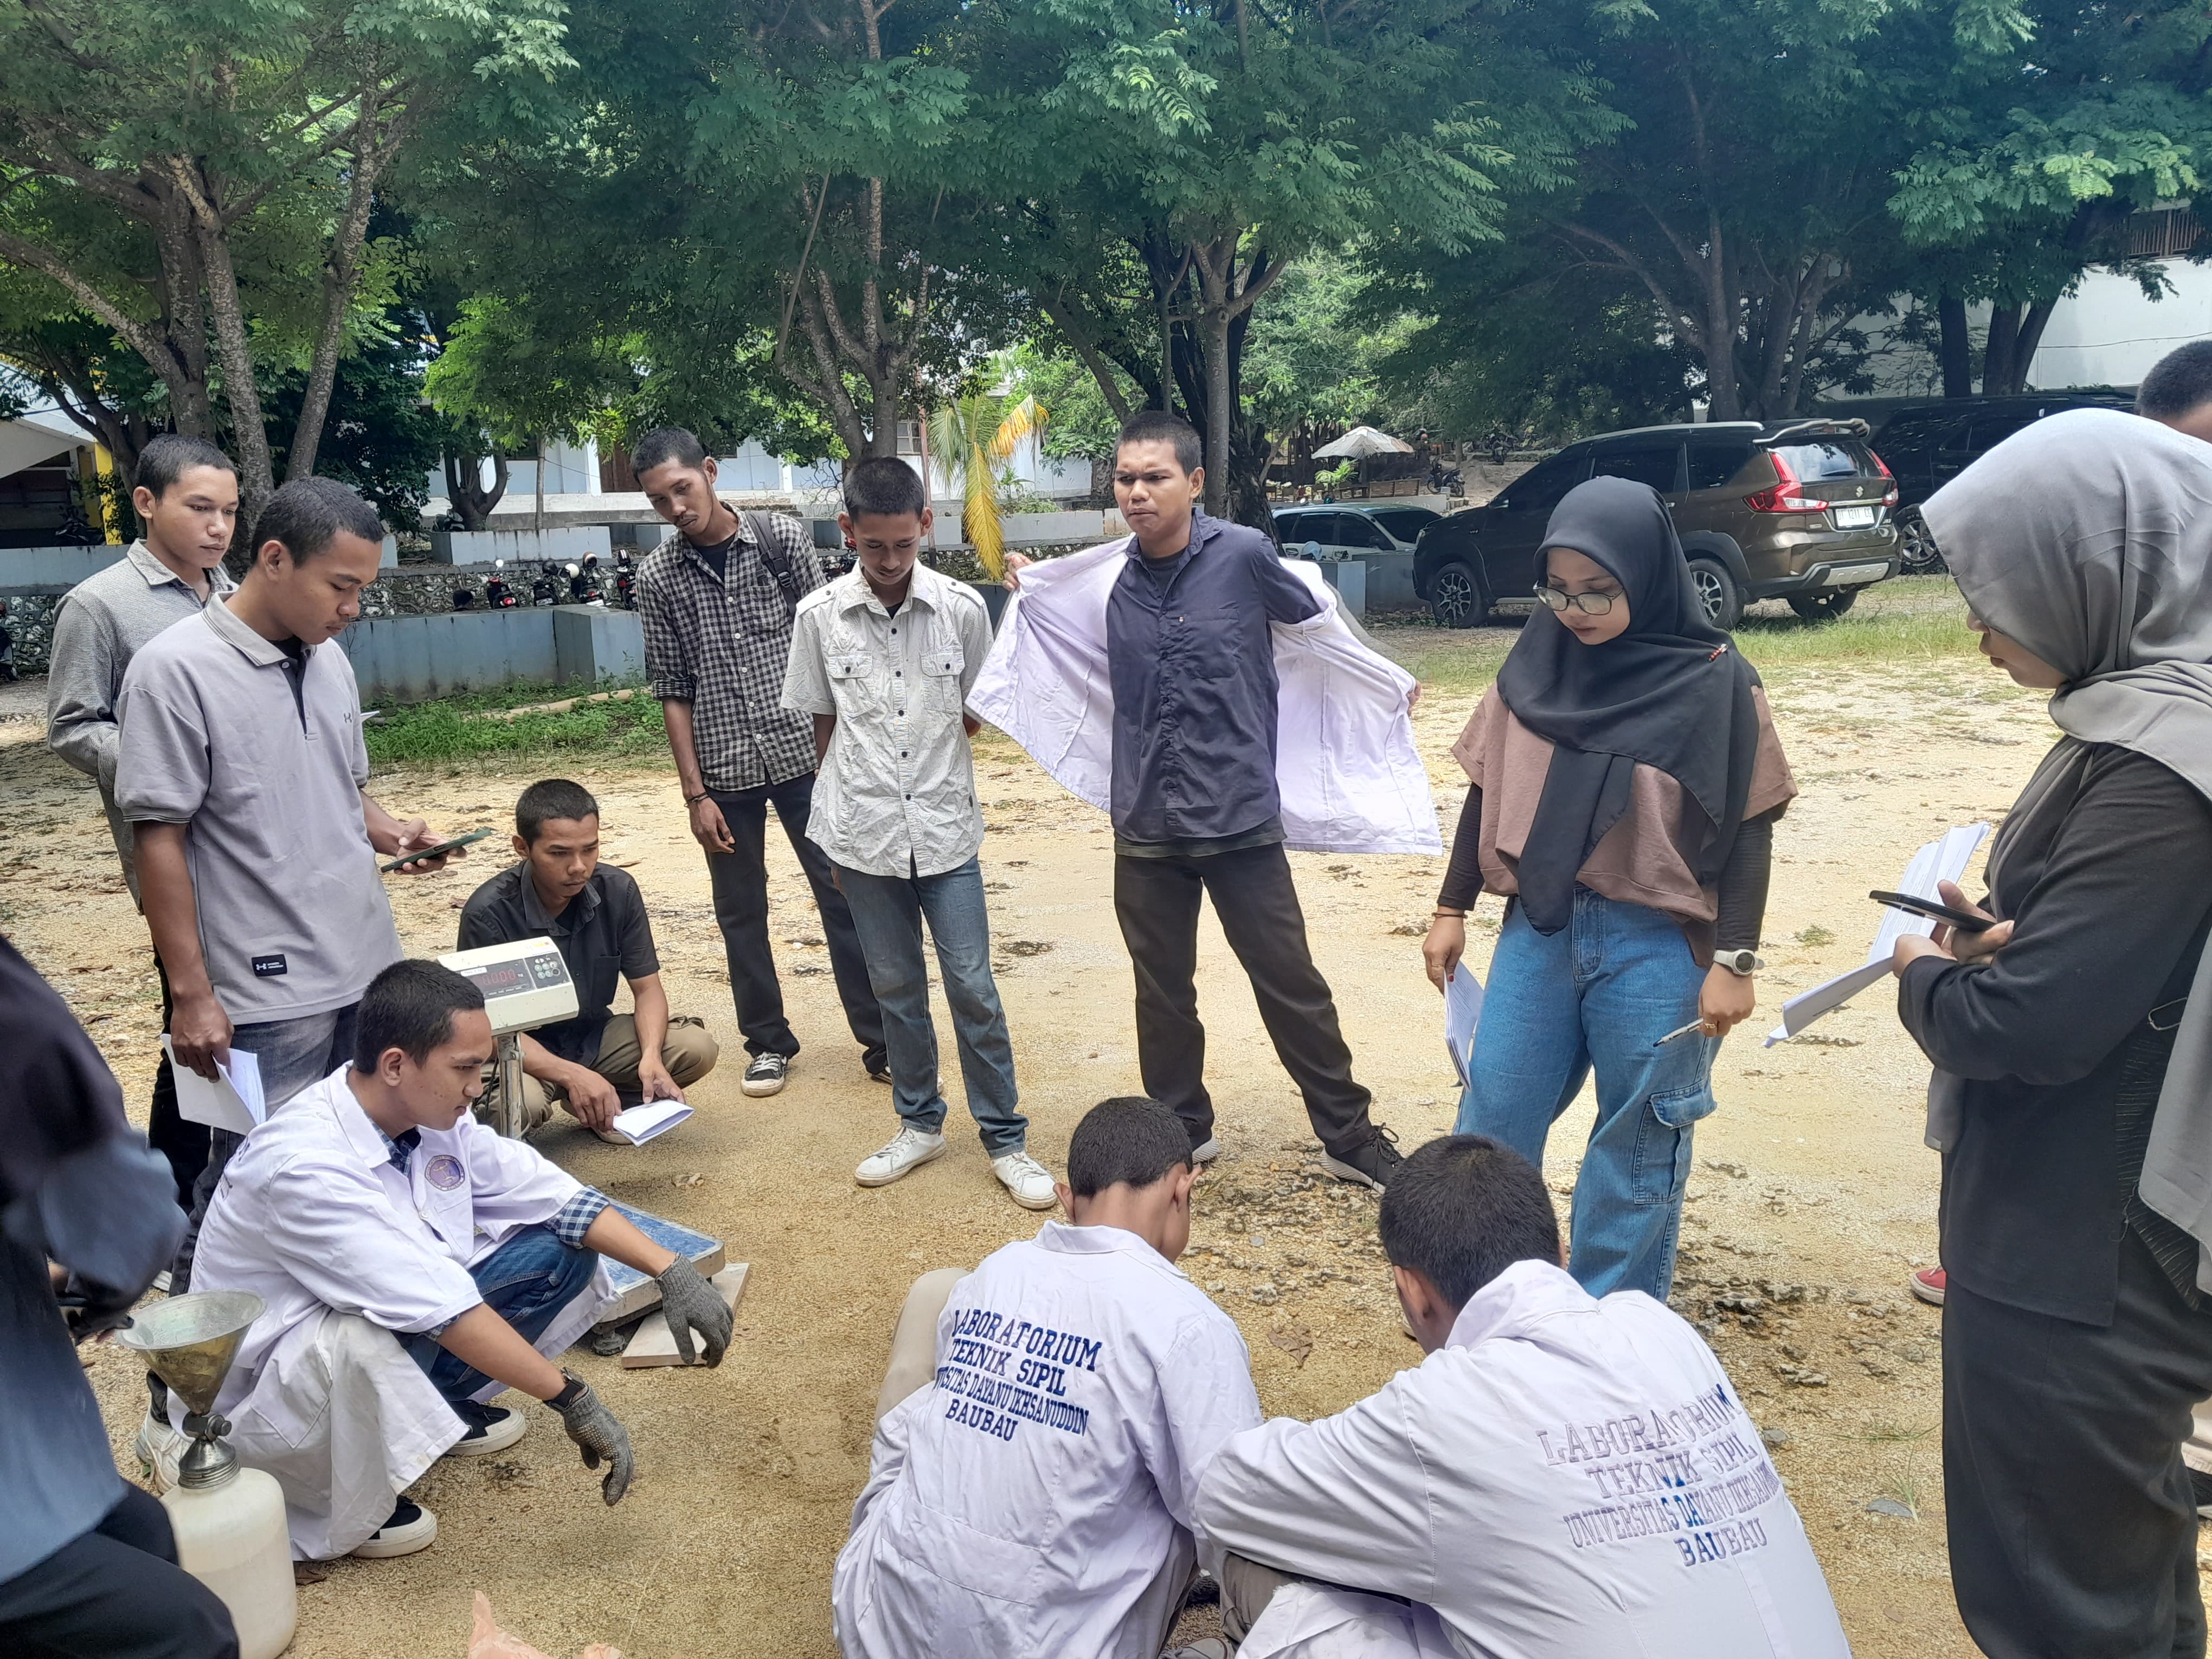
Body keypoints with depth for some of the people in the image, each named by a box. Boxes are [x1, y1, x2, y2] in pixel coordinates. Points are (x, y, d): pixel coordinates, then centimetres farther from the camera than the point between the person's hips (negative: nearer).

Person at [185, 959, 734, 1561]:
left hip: (398, 1320, 7)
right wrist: (573, 1401, -33)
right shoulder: (304, 1164, -33)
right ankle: (327, 1512, -9)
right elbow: (436, 1307, -36)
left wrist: (671, 1271, -14)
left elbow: (554, 1195, -4)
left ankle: (427, 1404, 11)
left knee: (560, 1251, -5)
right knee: (365, 1341, -40)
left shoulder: (433, 1116, -10)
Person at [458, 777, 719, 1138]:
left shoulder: (618, 891, -10)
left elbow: (647, 988, -4)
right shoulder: (488, 913, -23)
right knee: (521, 1103, -38)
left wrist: (651, 1056, -26)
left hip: (595, 1036, 5)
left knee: (697, 1047, -19)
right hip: (525, 1053, -4)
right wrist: (572, 1075, -37)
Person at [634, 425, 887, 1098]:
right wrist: (695, 794, -2)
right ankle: (768, 1043, 26)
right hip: (724, 770, 1)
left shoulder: (783, 538, -2)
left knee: (844, 896, 2)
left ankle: (882, 1043, 12)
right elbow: (673, 692, 2)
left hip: (801, 752, -1)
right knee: (740, 912, 10)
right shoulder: (657, 577, 1)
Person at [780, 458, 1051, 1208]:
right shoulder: (820, 616, -2)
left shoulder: (962, 608, -5)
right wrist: (839, 819, 7)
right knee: (896, 989, 12)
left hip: (945, 832, -1)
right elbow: (822, 724, 7)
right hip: (864, 836, 1)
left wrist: (932, 756, -2)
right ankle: (920, 1125, 29)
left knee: (973, 987, 1)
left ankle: (1005, 1139, 14)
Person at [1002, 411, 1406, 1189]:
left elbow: (1319, 621, 8)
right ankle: (1182, 1132, 32)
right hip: (1145, 828, 3)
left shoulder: (1243, 555, -8)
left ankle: (1349, 1137, 20)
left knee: (1291, 984, 5)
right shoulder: (1102, 578, 1)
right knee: (1163, 993, 14)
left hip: (1240, 818, -3)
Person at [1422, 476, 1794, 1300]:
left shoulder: (1714, 682, -10)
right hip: (1540, 926, 4)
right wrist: (1452, 909, 10)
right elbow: (1487, 792, 8)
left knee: (1636, 1147, 9)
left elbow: (1749, 830, -6)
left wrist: (1734, 961, -8)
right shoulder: (1535, 663, 0)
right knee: (1493, 1120, 11)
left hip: (1657, 945, -4)